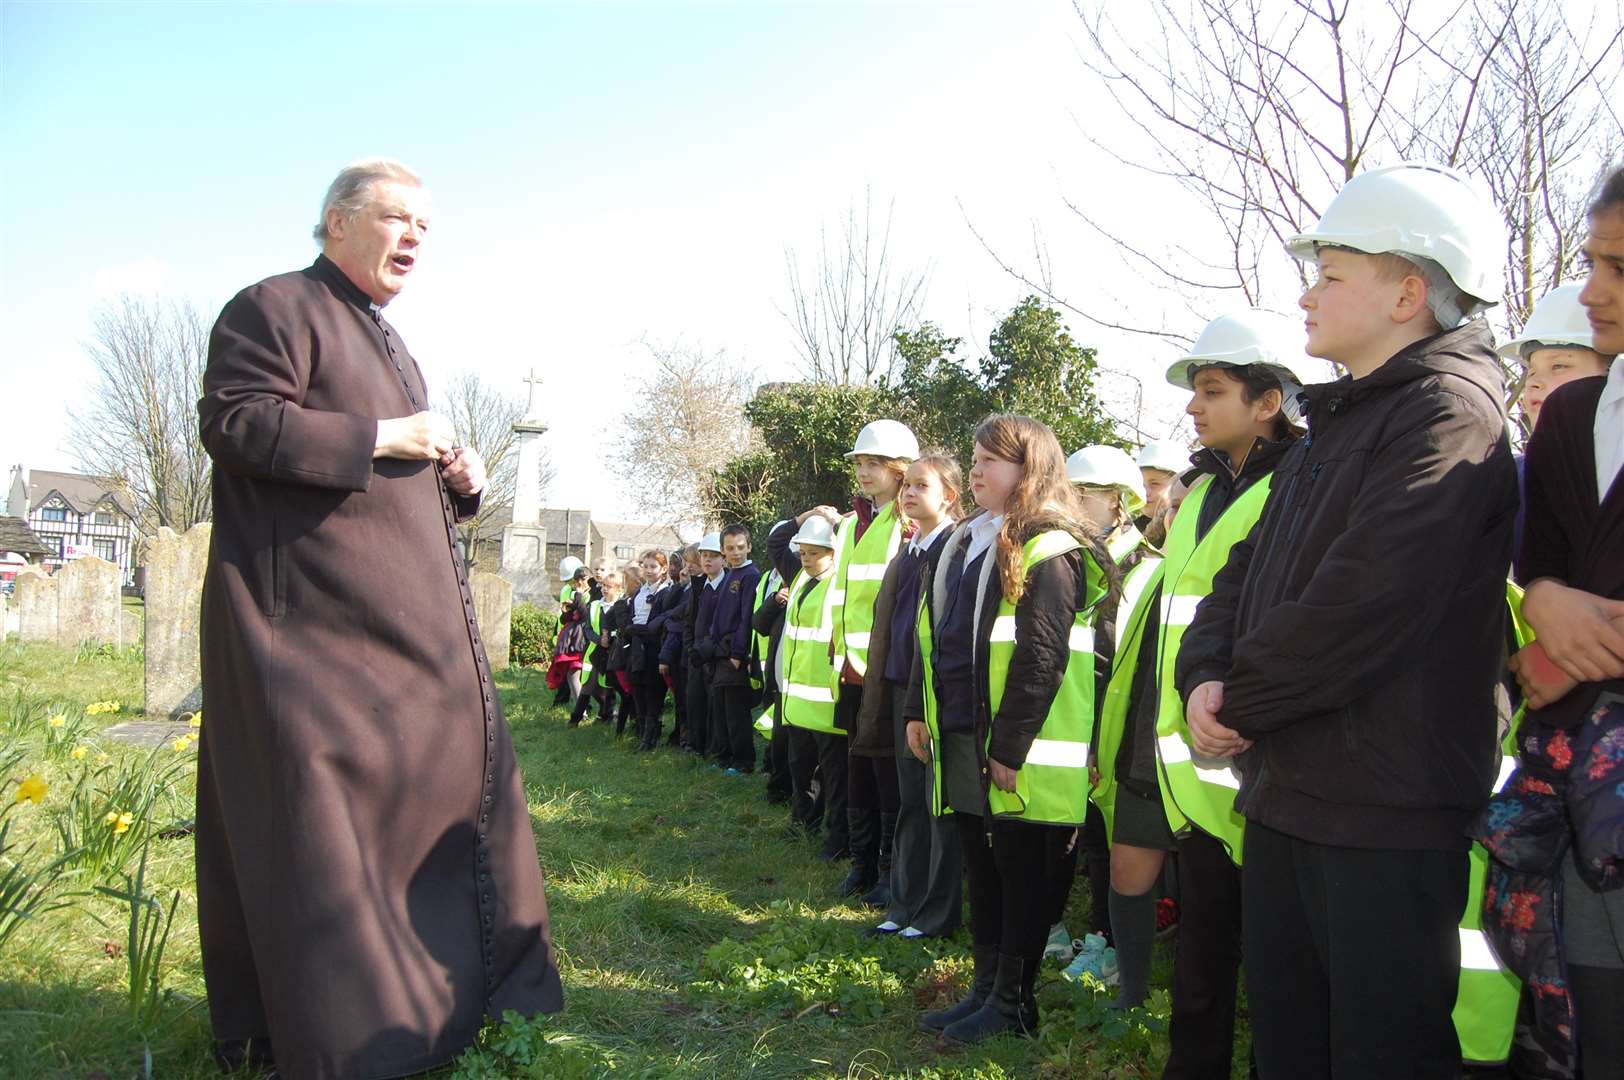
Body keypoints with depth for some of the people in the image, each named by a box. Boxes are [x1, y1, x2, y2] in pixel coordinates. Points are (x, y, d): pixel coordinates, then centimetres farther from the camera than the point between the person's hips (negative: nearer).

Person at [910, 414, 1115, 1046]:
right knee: (980, 864, 15)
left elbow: (1042, 654, -18)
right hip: (959, 734, 8)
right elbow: (934, 631, 18)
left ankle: (1013, 1000, 15)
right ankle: (986, 986, 26)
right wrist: (920, 709, 12)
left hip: (1014, 747, -8)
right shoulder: (965, 541, 15)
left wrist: (1010, 746, -20)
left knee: (1019, 870, 4)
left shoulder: (1049, 547, -11)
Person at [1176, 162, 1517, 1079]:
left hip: (1386, 817, -9)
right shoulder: (1339, 423, 16)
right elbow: (1248, 574, 14)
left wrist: (1237, 703, -12)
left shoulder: (1449, 410, -14)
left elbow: (1360, 604, -24)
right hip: (1285, 797, 9)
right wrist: (1205, 675, -5)